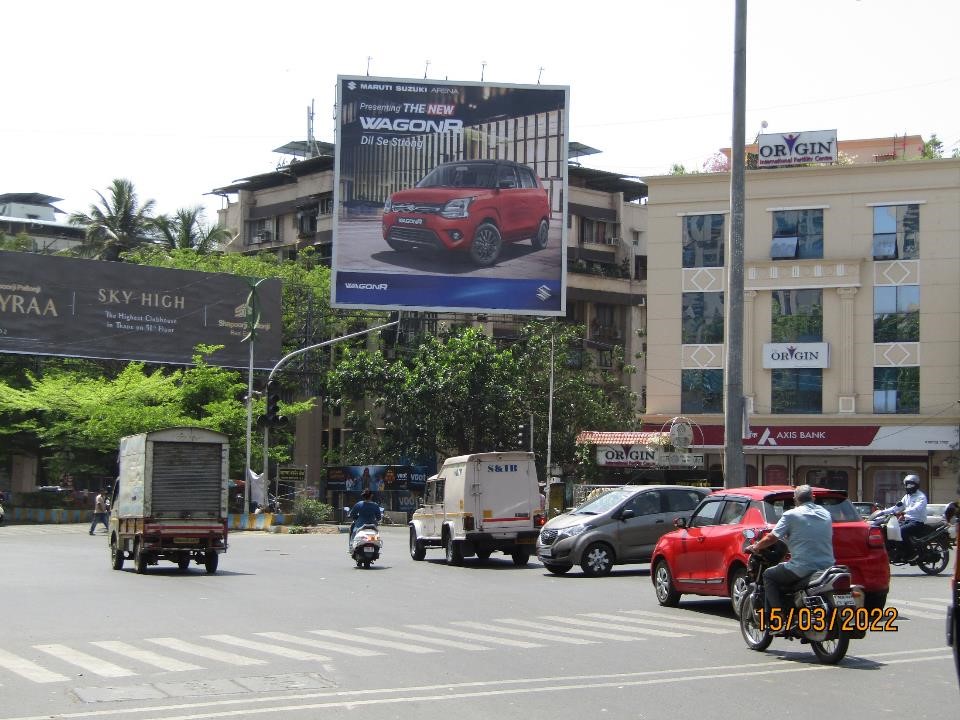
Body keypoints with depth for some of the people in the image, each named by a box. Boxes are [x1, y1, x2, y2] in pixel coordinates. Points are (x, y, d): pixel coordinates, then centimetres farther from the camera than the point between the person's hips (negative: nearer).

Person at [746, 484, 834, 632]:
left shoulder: (791, 515, -3)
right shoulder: (825, 514, 13)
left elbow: (772, 538, -4)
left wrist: (754, 547, 14)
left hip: (802, 568, -7)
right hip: (827, 566, 7)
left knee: (769, 576, 12)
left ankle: (783, 617, 0)